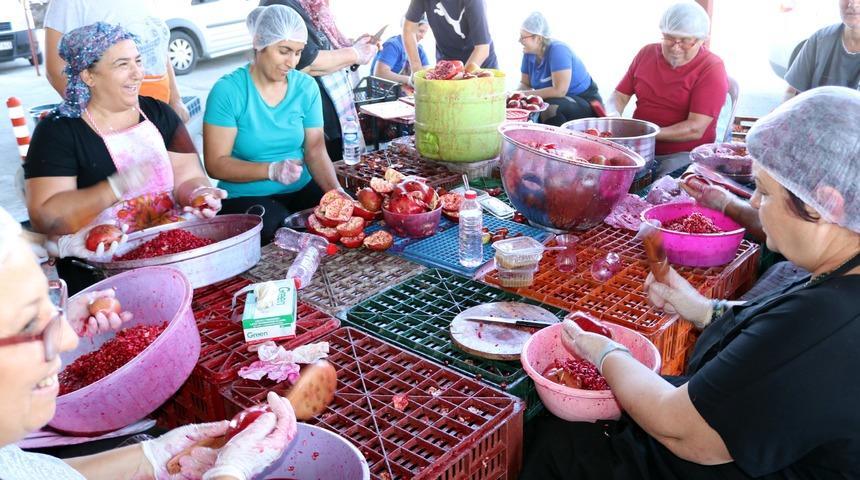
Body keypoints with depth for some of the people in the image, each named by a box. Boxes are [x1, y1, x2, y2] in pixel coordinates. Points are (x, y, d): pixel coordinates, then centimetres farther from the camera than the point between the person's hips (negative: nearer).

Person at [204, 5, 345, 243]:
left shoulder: (306, 87, 1)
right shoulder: (227, 91, -11)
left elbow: (316, 152, 0)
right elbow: (215, 163, -12)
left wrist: (335, 190, -19)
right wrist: (272, 170, -25)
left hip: (301, 189, 4)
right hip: (245, 197, -4)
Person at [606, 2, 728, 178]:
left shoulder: (712, 69, -7)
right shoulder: (647, 53, 9)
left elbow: (695, 129, -15)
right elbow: (620, 95, 12)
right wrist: (613, 115, -12)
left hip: (683, 154, -5)